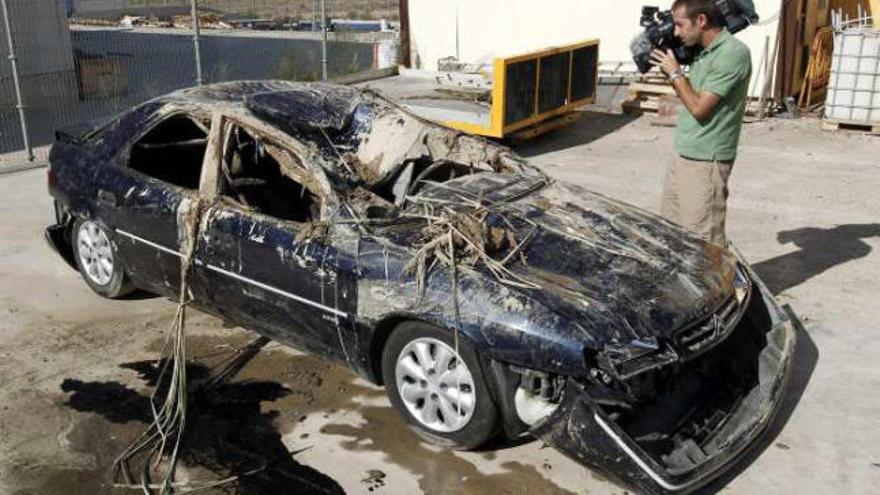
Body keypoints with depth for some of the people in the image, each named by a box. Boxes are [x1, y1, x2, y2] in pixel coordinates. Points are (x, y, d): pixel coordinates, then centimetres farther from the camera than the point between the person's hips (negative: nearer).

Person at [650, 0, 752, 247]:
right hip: (681, 158, 9)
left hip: (705, 164, -9)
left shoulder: (733, 53, -16)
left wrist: (675, 72, -7)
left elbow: (699, 107, -19)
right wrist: (668, 69, 7)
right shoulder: (705, 52, 11)